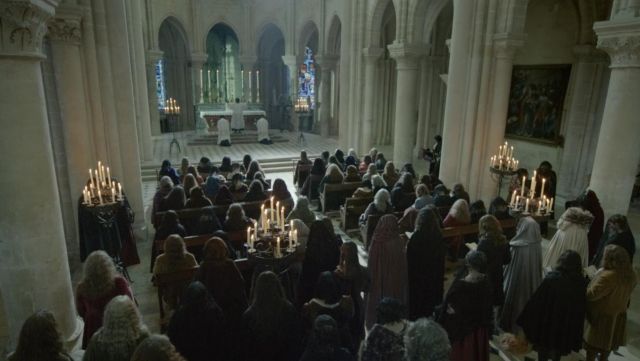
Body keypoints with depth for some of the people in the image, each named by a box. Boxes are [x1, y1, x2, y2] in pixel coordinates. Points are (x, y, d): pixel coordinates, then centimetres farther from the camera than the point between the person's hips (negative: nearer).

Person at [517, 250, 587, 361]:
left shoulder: (551, 278, -24)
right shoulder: (581, 281, -12)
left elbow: (537, 300, -19)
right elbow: (582, 307, -3)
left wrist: (527, 319, -6)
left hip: (548, 320, -4)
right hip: (567, 323, 4)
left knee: (543, 349, 17)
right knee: (558, 349, 24)